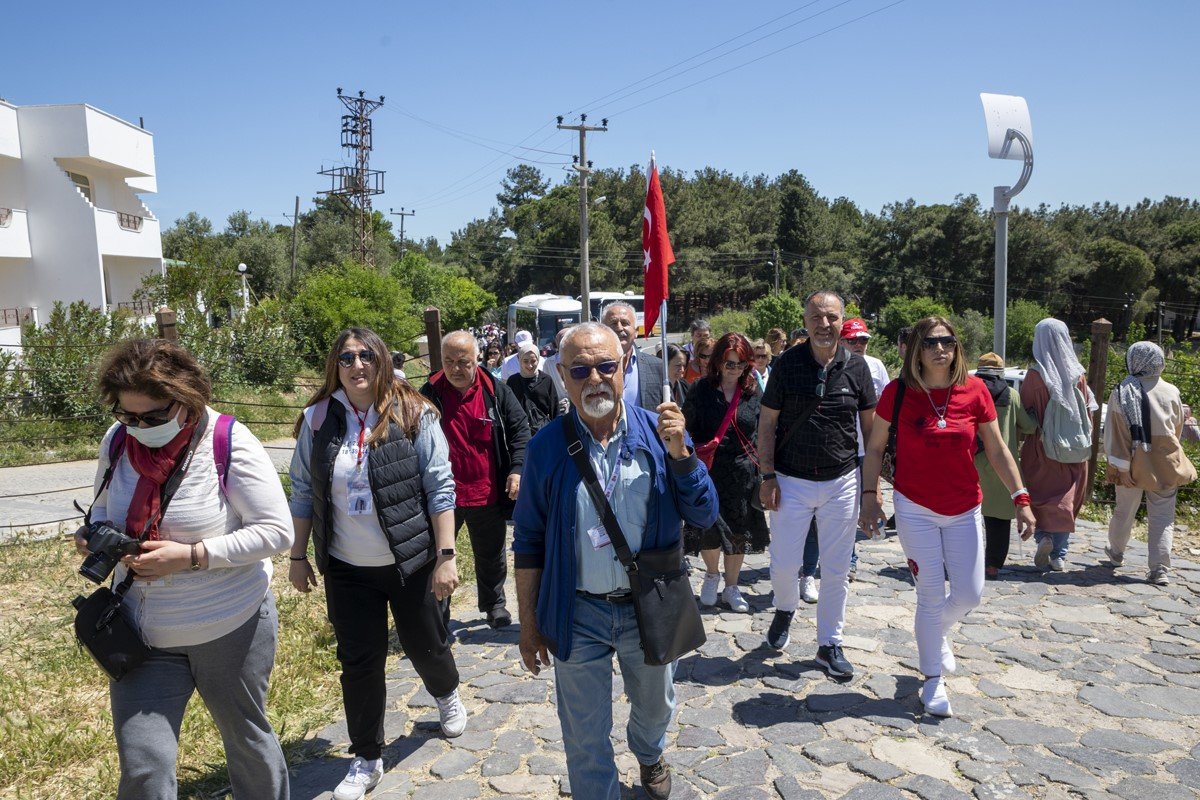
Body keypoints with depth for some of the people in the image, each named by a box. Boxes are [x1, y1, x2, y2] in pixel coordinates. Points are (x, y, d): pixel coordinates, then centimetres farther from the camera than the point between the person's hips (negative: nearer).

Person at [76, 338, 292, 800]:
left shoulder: (230, 445, -18)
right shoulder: (117, 440, -4)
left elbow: (277, 532, -19)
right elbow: (104, 509, 14)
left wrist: (191, 556, -25)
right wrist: (91, 535, -9)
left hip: (231, 627, -3)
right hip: (144, 635, 4)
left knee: (246, 739, 18)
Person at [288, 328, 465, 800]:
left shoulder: (413, 415, -11)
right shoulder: (318, 420, -2)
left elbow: (440, 489, -11)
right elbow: (303, 491, 6)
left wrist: (446, 555, -14)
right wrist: (298, 557, 7)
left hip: (410, 562, -2)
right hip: (347, 568, 2)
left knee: (425, 645, 16)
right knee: (359, 663, 9)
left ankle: (447, 695, 50)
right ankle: (366, 759, 29)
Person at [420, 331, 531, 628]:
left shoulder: (496, 392, -4)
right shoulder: (429, 395, -4)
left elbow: (520, 430, 1)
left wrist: (517, 469, -10)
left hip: (488, 494, 1)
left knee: (491, 556, 18)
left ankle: (494, 605, 39)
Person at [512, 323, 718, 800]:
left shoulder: (658, 432, -9)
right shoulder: (547, 447, -10)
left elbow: (704, 517, -9)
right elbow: (529, 542, -3)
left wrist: (679, 452, -23)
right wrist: (528, 624, -1)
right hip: (578, 614, -2)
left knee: (655, 707, 28)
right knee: (586, 741, 12)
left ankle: (648, 753, 61)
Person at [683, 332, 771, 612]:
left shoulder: (754, 393, 4)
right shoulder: (700, 390, -3)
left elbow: (762, 435, 10)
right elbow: (687, 430, 0)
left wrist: (763, 470, 6)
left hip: (743, 475, 2)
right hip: (708, 472, -2)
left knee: (739, 532, 9)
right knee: (709, 529, -5)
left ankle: (731, 587, 27)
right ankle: (712, 574, 26)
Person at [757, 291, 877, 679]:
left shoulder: (856, 366, 0)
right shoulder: (787, 364, -4)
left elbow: (871, 425, 6)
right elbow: (767, 423, -1)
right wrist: (767, 476, -7)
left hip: (842, 482, 1)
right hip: (792, 481, -1)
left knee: (837, 570, 8)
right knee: (784, 564, 1)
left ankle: (829, 644, 25)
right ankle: (785, 608, 35)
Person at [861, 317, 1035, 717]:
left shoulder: (975, 390, -6)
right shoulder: (898, 392, -10)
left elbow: (997, 450, 2)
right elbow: (875, 447, 0)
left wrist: (1021, 498, -1)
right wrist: (870, 496, -4)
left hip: (964, 511, 3)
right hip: (915, 508, -2)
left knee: (970, 595, 7)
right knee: (931, 594, 2)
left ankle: (938, 631, 42)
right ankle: (933, 678, 20)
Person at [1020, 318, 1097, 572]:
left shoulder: (1036, 374, -13)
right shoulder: (1077, 374, -3)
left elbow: (1025, 410, -9)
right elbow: (1088, 409, 5)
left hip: (1041, 447, -3)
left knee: (1040, 496, 12)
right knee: (1066, 499, 12)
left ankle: (1043, 535, -11)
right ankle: (1059, 555, 14)